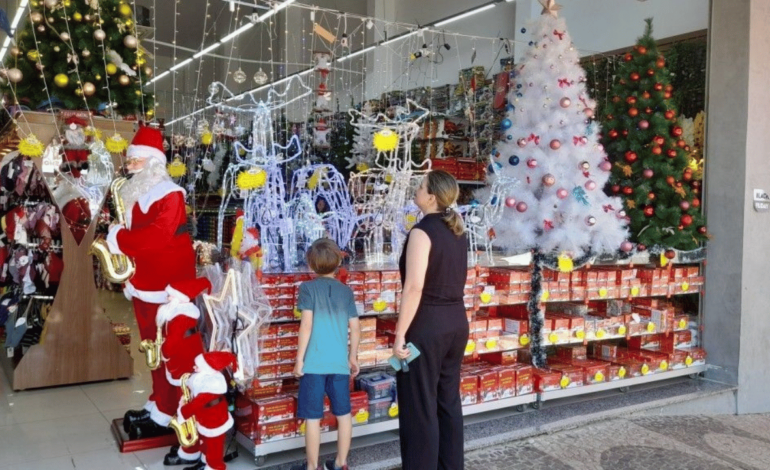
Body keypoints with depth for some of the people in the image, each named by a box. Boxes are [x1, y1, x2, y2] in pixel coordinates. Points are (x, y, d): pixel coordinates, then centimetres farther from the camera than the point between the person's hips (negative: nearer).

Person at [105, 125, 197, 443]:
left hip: (166, 282, -9)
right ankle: (157, 404, 26)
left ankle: (164, 415, 4)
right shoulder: (135, 193, 16)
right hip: (143, 280, 9)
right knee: (153, 347, 15)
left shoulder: (168, 194, -13)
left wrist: (120, 240, -18)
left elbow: (160, 234, -26)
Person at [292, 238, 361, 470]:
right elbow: (355, 328, 7)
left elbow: (307, 325, -10)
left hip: (315, 362, -3)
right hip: (340, 362, 4)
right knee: (343, 414, 14)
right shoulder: (346, 290, 7)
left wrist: (299, 358, -4)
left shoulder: (308, 287, -3)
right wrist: (353, 357, 19)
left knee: (312, 417, 5)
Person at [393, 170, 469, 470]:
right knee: (448, 401, 16)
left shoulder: (422, 231, -15)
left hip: (427, 324, -8)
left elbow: (414, 287, -22)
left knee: (419, 407, 2)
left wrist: (400, 335, -19)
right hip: (456, 322, 9)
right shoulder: (457, 232, 10)